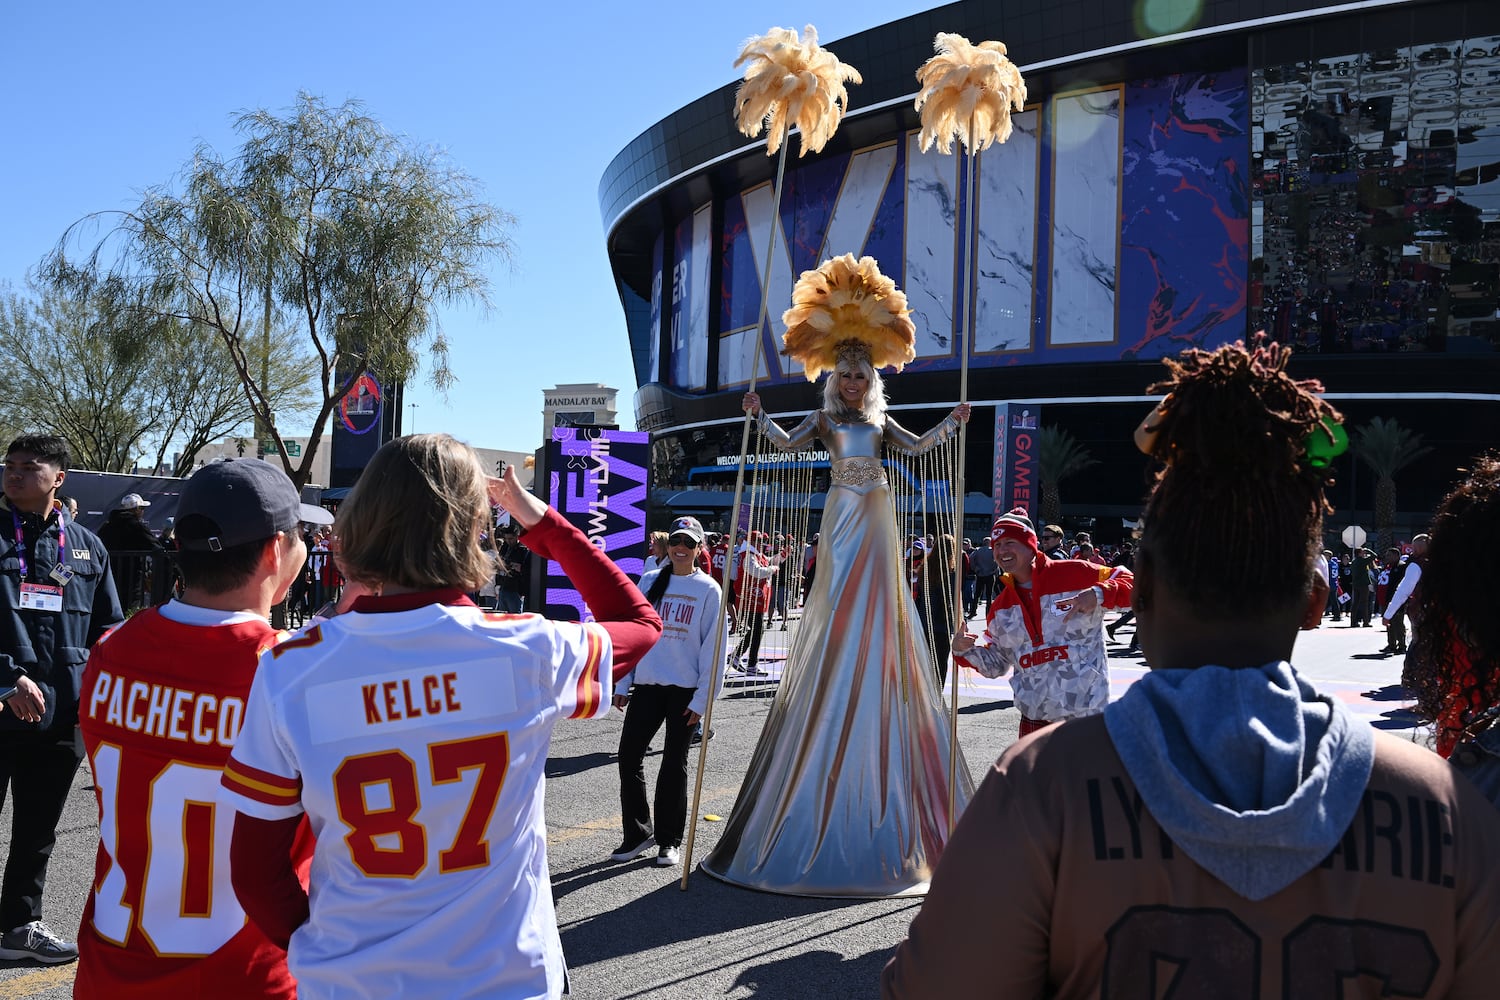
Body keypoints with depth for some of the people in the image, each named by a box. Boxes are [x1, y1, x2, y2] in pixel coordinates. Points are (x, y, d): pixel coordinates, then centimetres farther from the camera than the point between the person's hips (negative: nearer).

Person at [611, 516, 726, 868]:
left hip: (685, 689, -3)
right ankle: (637, 833, 15)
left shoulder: (708, 589, -3)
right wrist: (622, 684, 6)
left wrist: (702, 698, -9)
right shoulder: (650, 582, 6)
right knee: (629, 754, 0)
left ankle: (669, 841, 18)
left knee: (674, 762, 6)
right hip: (647, 684, 3)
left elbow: (713, 648, -5)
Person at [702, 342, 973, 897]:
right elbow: (789, 443, -2)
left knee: (876, 613, -1)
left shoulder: (880, 420, 18)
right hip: (843, 515, -3)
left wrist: (953, 421, 5)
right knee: (838, 610, -7)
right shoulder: (823, 419, 10)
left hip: (876, 518, 3)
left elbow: (916, 446, 12)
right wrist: (759, 416, -12)